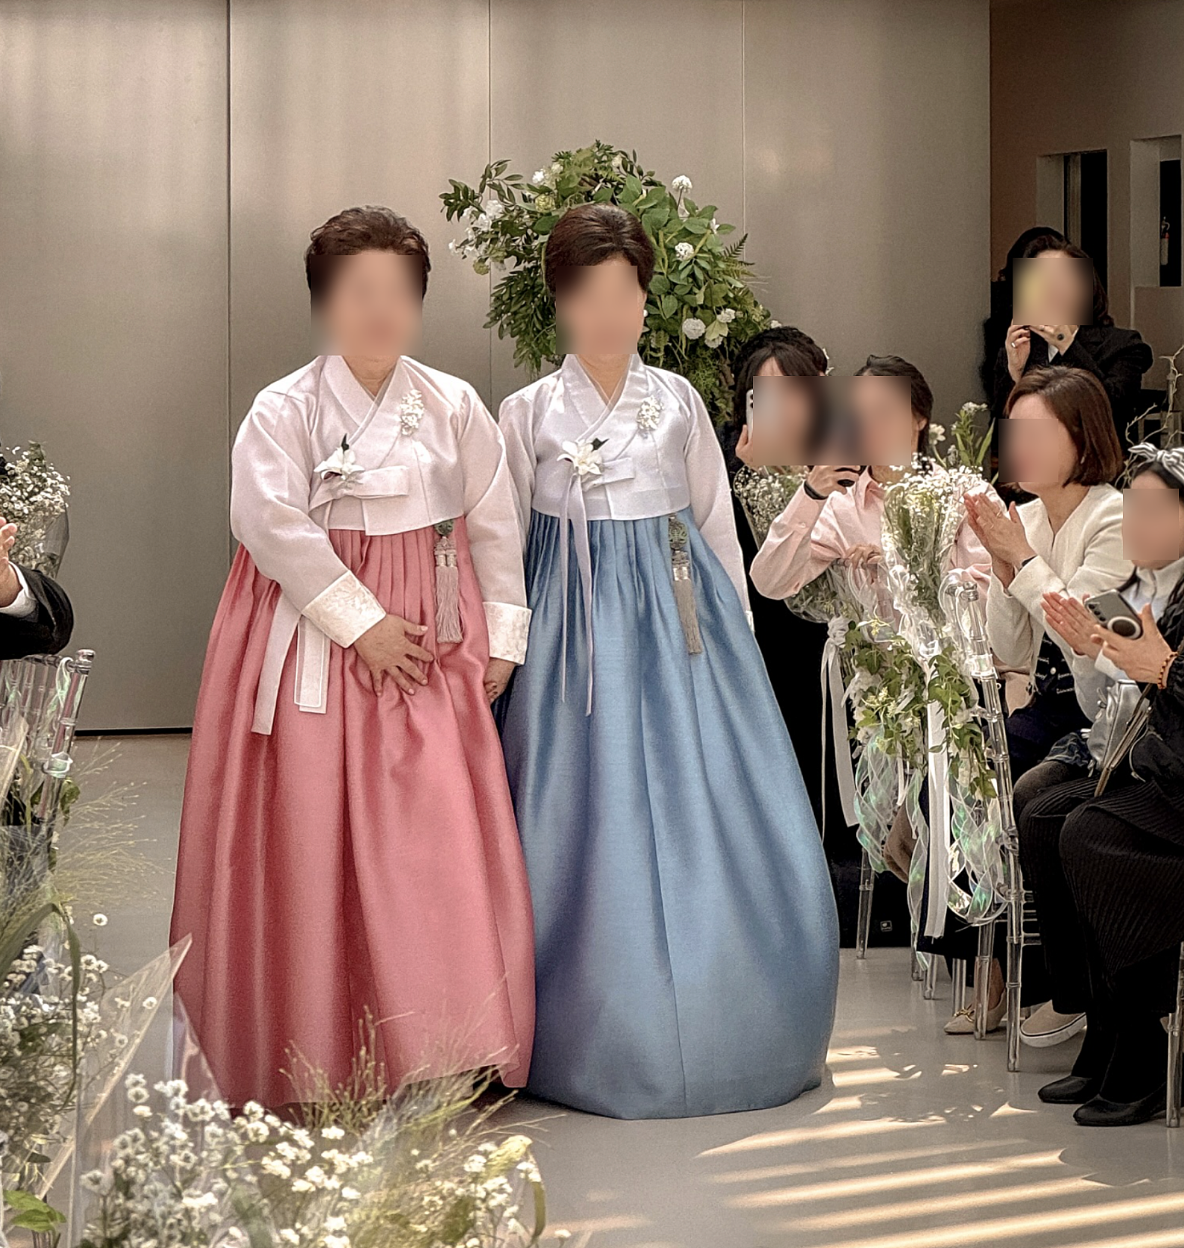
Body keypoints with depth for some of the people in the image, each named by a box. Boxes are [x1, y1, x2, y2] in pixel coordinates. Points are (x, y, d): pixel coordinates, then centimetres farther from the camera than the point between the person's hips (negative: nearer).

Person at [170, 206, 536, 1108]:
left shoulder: (454, 406, 5)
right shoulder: (284, 410, -5)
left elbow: (494, 526, 10)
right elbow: (274, 527, -14)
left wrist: (503, 634, 8)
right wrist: (359, 620, -16)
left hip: (429, 643, 2)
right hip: (313, 643, -2)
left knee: (439, 834, -3)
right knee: (309, 839, -1)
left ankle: (444, 1050, 8)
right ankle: (309, 1060, 10)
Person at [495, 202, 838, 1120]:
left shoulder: (677, 401, 8)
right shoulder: (529, 413, 3)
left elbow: (717, 524, 11)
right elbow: (503, 545, 6)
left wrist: (735, 634, 9)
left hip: (680, 629, 2)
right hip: (576, 632, -2)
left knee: (709, 822, -1)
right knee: (593, 829, -2)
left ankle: (716, 1030, 14)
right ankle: (606, 1042, 10)